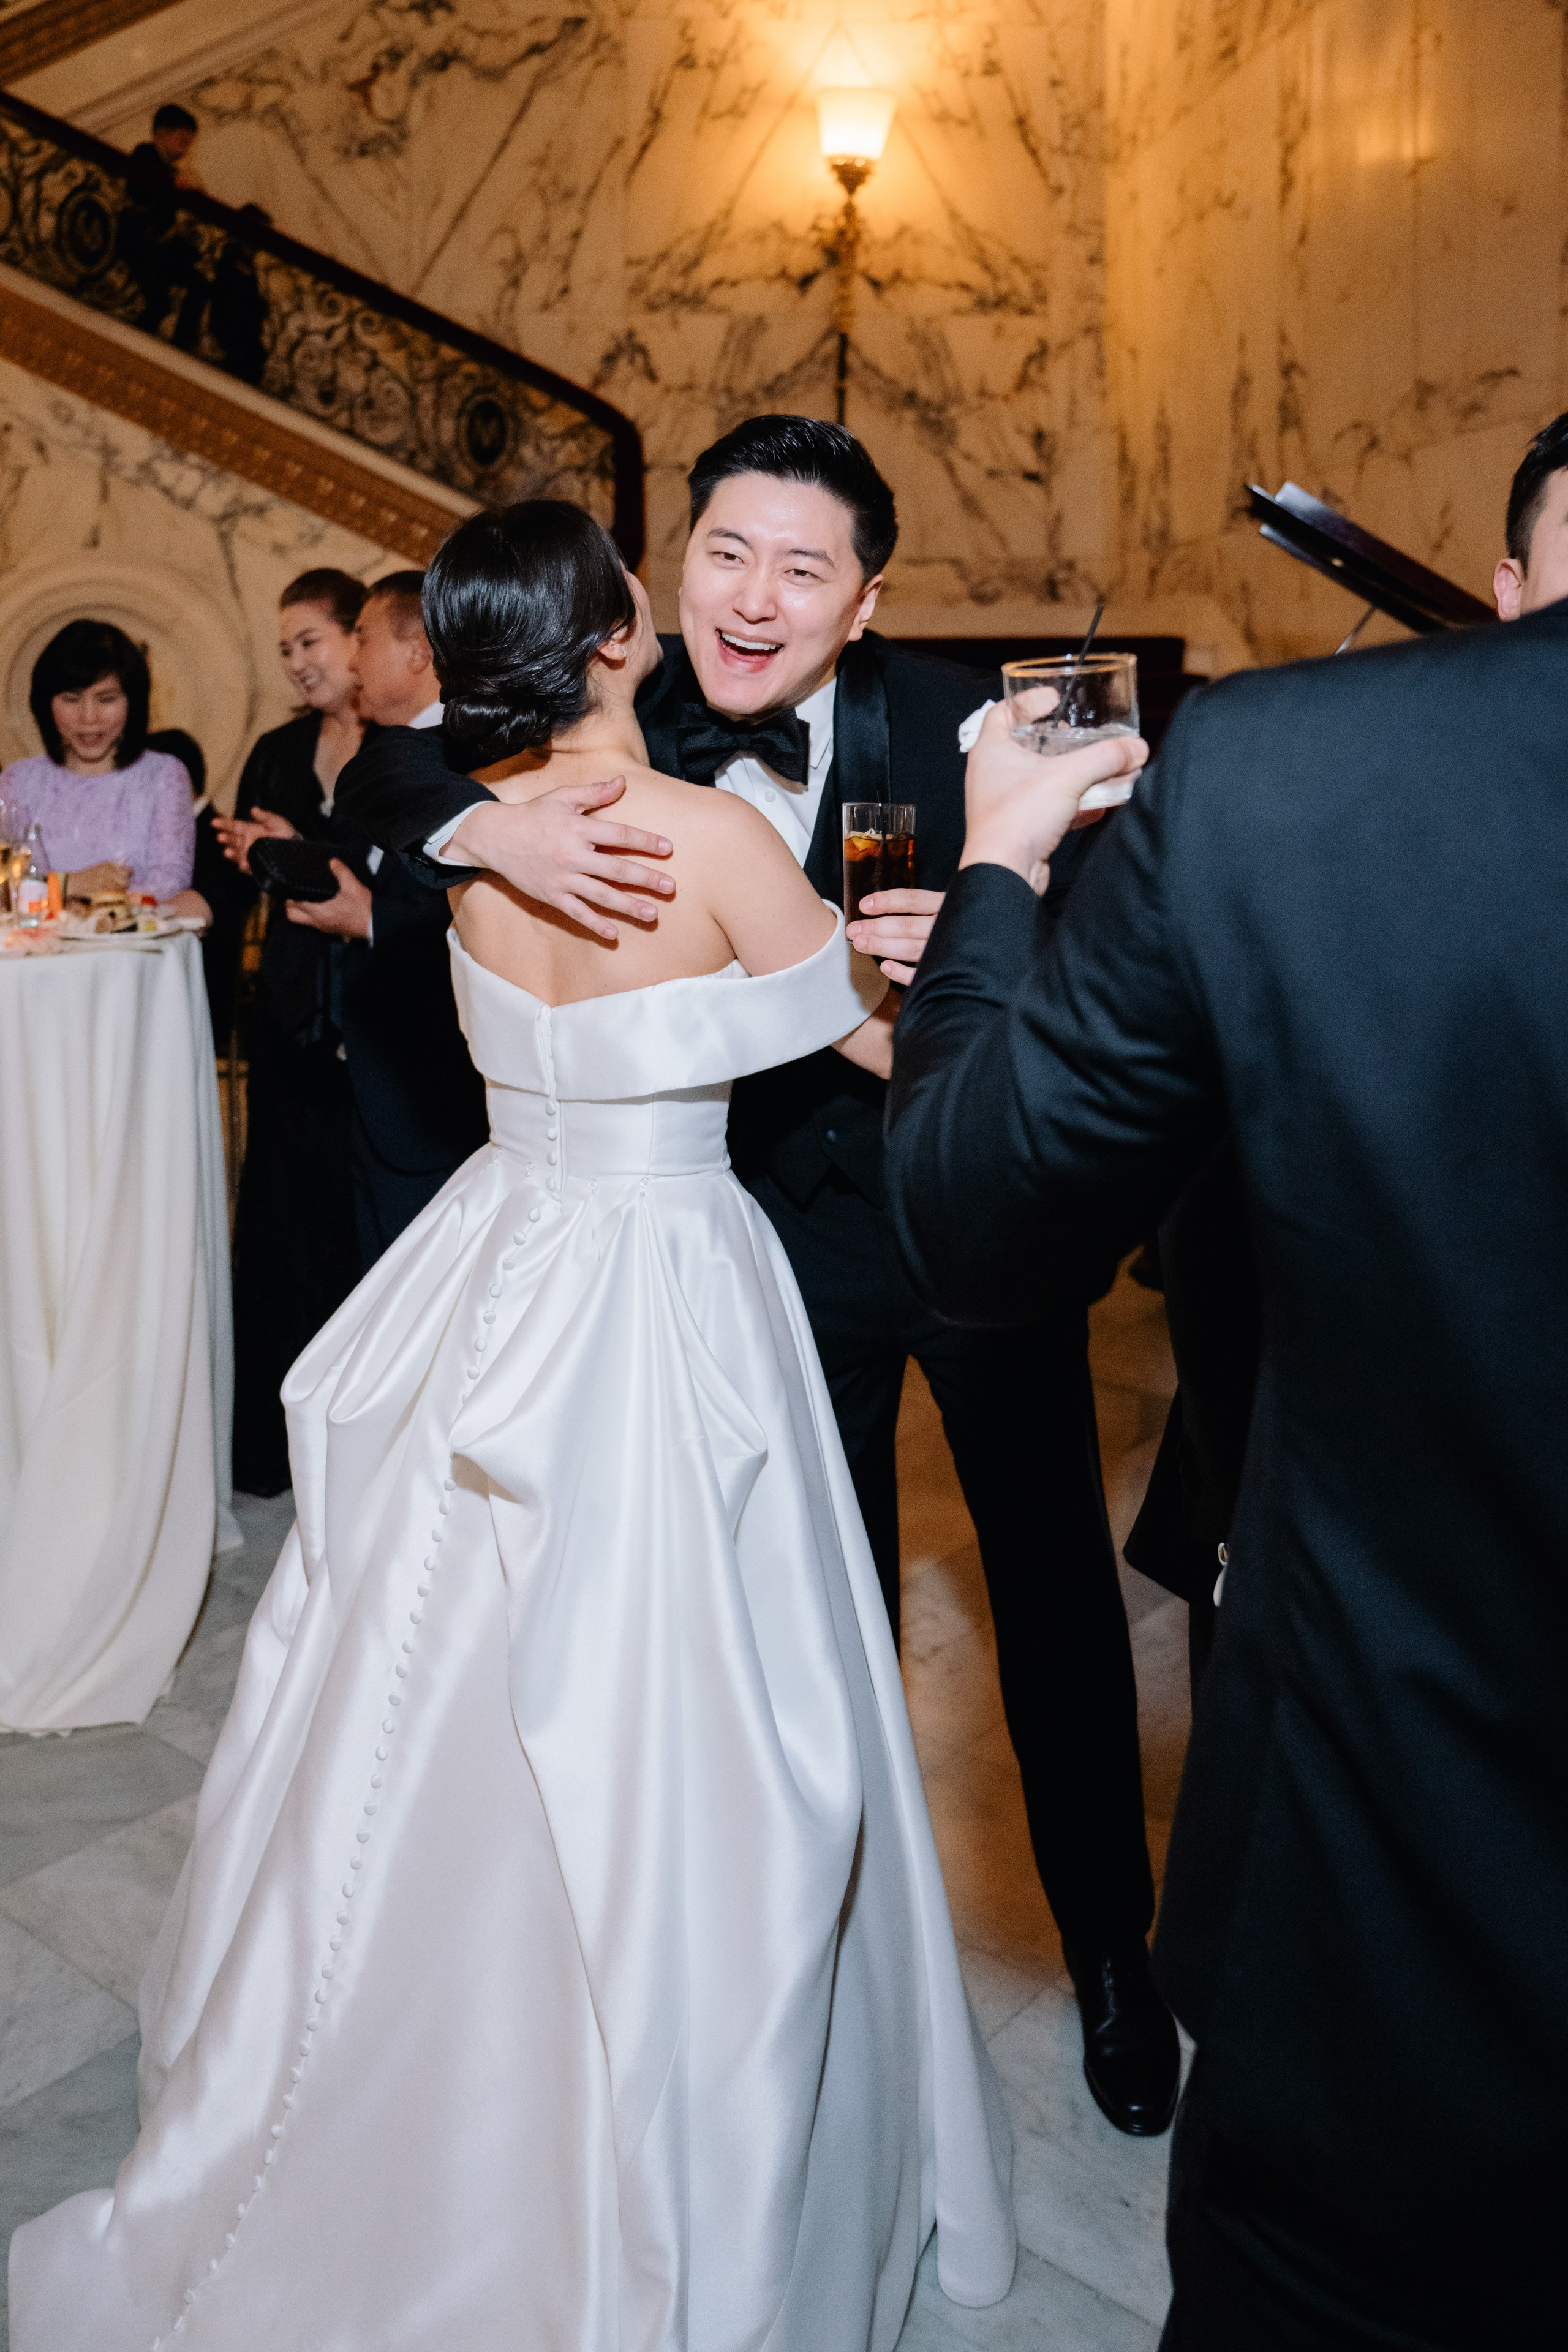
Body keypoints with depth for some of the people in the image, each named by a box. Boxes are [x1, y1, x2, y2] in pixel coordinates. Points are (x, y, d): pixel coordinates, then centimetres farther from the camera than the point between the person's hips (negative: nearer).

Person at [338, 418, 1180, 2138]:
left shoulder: (950, 717, -15)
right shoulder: (626, 746, -8)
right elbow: (381, 779, -6)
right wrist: (490, 830, -28)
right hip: (785, 1234, 2)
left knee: (1055, 1585, 11)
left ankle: (1113, 1957, 35)